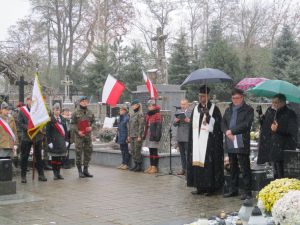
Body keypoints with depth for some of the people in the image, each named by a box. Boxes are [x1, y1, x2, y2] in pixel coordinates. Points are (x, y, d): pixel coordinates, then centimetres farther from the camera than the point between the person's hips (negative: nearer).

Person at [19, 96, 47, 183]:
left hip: (38, 136, 2)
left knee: (38, 156, 10)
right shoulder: (22, 110, 0)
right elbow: (19, 122, -6)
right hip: (26, 136, -2)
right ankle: (23, 175, 10)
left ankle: (41, 174, 17)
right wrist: (27, 127, -20)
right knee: (24, 156, 2)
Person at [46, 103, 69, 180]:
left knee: (60, 158, 7)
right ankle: (55, 174, 8)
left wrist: (66, 140, 10)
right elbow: (47, 131, -6)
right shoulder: (50, 119, -4)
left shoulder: (62, 119, 12)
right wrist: (49, 142, -12)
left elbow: (65, 130, 15)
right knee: (54, 158, 1)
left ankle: (58, 173, 16)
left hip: (62, 142, 5)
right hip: (54, 141, -5)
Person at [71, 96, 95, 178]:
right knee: (79, 153, -3)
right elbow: (73, 123, -3)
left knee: (88, 152, 6)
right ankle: (80, 171, 4)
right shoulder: (76, 113, -2)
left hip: (88, 135, 4)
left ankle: (86, 170, 17)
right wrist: (78, 131, -14)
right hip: (79, 135, -4)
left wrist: (91, 127, -5)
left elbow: (93, 121, 15)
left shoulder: (90, 112, 10)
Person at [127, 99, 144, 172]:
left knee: (137, 151, -6)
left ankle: (139, 166, 1)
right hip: (132, 136, 8)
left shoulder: (140, 114, -9)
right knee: (133, 151, 9)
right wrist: (129, 135, 16)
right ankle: (135, 164, 18)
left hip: (137, 136, -8)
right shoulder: (131, 114, 15)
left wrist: (139, 136, -17)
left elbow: (141, 126, -14)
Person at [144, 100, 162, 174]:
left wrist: (157, 136, -21)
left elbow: (158, 126, -15)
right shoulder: (148, 115, 16)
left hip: (154, 135, -8)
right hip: (148, 135, 8)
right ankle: (151, 166, 17)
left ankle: (155, 167, -2)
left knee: (154, 151, -5)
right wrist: (145, 135, 15)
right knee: (151, 151, 12)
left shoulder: (157, 115, -9)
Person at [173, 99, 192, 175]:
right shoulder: (178, 113, 16)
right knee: (182, 154, 10)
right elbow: (174, 124, 11)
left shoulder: (191, 113, 0)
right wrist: (176, 121, -10)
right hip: (179, 137, 6)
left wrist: (189, 121, -26)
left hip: (187, 137, -5)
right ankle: (183, 169, 16)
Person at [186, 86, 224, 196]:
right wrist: (191, 141, 11)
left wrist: (208, 116, -22)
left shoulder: (214, 109, -2)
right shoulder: (195, 109, 14)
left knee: (209, 163, -6)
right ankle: (200, 187, 9)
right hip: (197, 142, 5)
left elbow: (217, 125, -8)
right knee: (197, 162, 2)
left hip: (209, 142, -5)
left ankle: (211, 188, 2)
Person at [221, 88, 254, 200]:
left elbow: (246, 124, -12)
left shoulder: (248, 110, 0)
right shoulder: (228, 110, 18)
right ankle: (233, 190, 21)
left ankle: (247, 191, 1)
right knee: (233, 168, 13)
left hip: (242, 143, -6)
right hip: (230, 143, 6)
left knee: (245, 168, -4)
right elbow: (223, 123, 12)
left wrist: (232, 131, -14)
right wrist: (227, 132, -8)